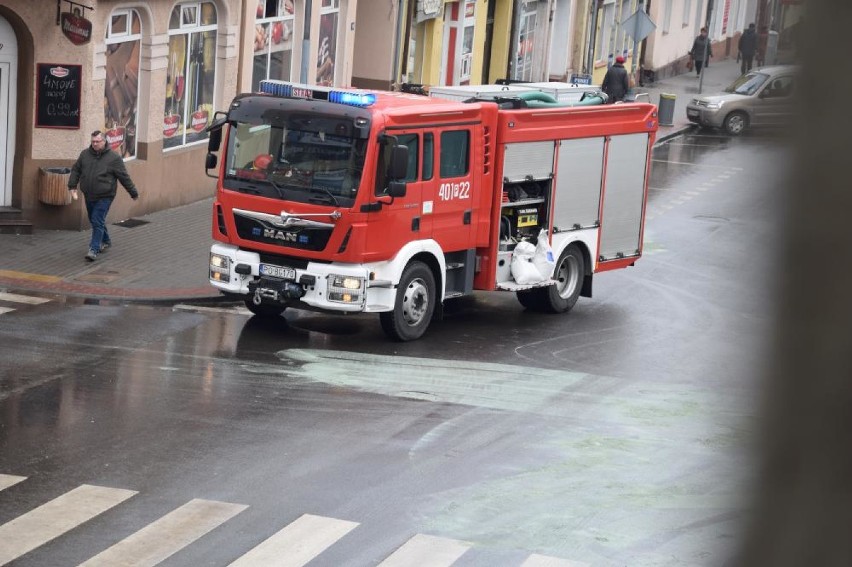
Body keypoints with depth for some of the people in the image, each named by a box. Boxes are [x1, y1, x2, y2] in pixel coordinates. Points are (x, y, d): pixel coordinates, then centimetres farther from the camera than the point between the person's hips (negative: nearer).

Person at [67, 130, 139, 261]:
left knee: (97, 222, -12)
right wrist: (72, 186, 3)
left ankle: (94, 249, -12)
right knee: (94, 221, 18)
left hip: (104, 197, -6)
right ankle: (105, 241, 40)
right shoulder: (85, 154, 4)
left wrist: (133, 193, 1)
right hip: (89, 196, 6)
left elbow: (124, 177, -4)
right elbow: (75, 170, 13)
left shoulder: (114, 158, -8)